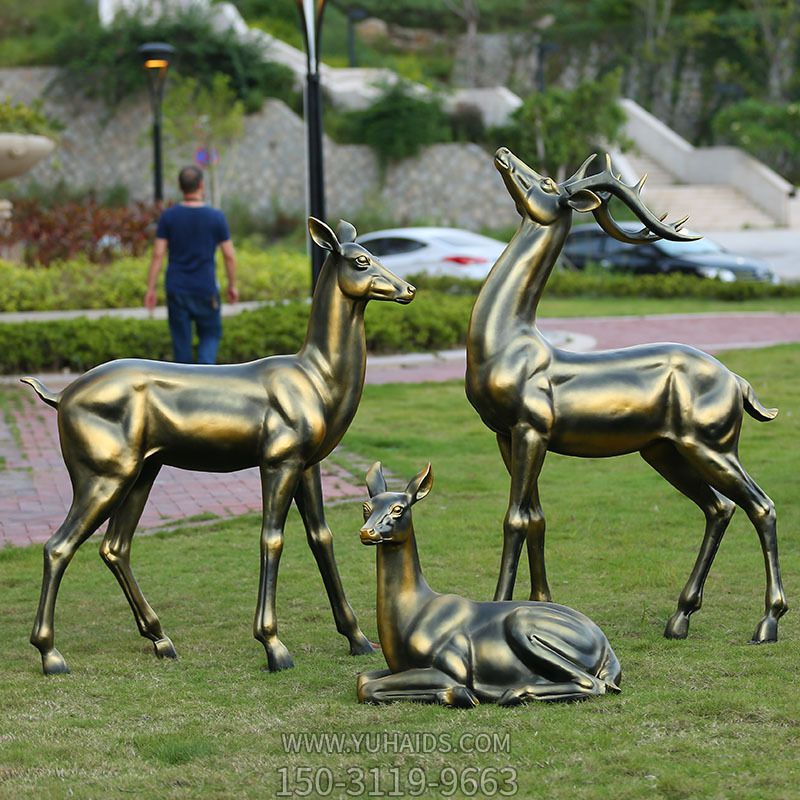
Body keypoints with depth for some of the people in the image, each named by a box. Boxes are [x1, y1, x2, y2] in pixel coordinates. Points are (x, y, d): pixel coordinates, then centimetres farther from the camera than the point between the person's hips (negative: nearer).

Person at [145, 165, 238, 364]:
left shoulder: (168, 217, -4)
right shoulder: (216, 217, -5)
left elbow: (158, 254, -5)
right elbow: (229, 255, -2)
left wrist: (151, 289, 0)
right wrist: (232, 285, 11)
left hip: (176, 290, 1)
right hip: (206, 290, -1)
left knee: (181, 340, 10)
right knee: (210, 335, 12)